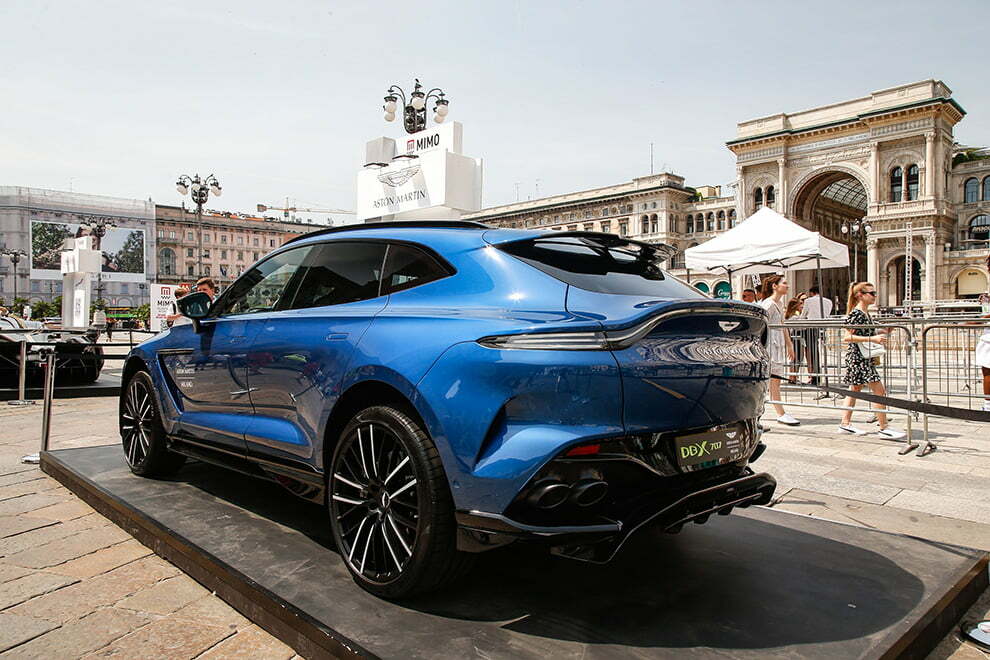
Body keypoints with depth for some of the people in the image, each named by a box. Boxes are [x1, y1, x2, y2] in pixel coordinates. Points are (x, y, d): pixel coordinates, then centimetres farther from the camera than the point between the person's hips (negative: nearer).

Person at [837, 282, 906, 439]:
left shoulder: (866, 313, 12)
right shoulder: (856, 314, -16)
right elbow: (846, 337, -22)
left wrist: (881, 332, 9)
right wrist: (872, 339, -27)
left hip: (866, 357, 10)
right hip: (858, 357, -10)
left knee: (855, 389, 12)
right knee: (879, 391, -8)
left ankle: (845, 424, 18)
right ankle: (884, 428, -3)